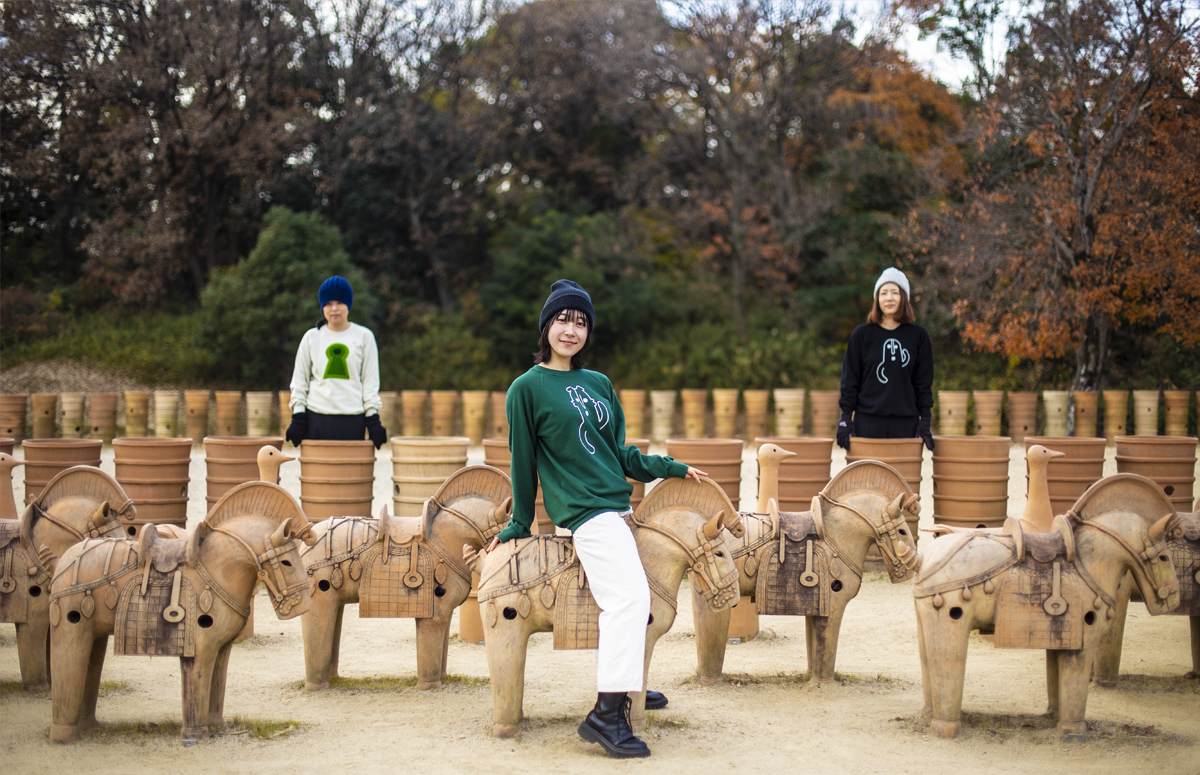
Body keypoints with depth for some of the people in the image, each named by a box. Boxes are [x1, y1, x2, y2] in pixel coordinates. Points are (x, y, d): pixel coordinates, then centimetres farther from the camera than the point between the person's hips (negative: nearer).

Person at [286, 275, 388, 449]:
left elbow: (370, 380, 8)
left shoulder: (364, 336, 7)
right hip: (317, 417, 1)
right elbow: (299, 380, 12)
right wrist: (298, 418, 4)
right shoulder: (311, 337, 9)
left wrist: (373, 419, 1)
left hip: (353, 418, -1)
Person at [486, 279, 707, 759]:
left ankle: (624, 687, 30)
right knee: (629, 597, -22)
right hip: (584, 510, -7)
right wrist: (519, 524, 9)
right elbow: (523, 461, 4)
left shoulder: (598, 383, 16)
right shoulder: (528, 388, -1)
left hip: (615, 506, 7)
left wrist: (671, 468, 22)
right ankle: (607, 715, -24)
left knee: (636, 602, 11)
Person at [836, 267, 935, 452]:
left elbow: (924, 383, 11)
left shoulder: (918, 336, 8)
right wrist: (845, 418, -1)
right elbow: (849, 380, 6)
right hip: (868, 422, -1)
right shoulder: (862, 334, 4)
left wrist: (925, 422, 5)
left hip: (906, 423, 1)